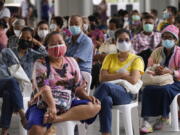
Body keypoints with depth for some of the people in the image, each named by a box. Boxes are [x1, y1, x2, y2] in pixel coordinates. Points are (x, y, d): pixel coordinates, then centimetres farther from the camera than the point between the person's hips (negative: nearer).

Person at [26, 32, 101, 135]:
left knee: (96, 106, -25)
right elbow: (44, 88, -16)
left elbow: (78, 88, 14)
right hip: (46, 104, -5)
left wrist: (88, 97, -9)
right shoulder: (41, 64, 0)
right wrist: (52, 106, -34)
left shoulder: (71, 62, 13)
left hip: (68, 103, 5)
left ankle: (56, 119, -33)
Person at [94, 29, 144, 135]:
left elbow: (133, 80, -6)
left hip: (126, 93, -2)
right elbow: (102, 78, 7)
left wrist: (113, 76, 3)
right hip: (109, 93, 2)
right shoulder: (110, 57, 24)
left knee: (105, 85, -37)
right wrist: (121, 75, -2)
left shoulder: (137, 60, 13)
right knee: (106, 100, -40)